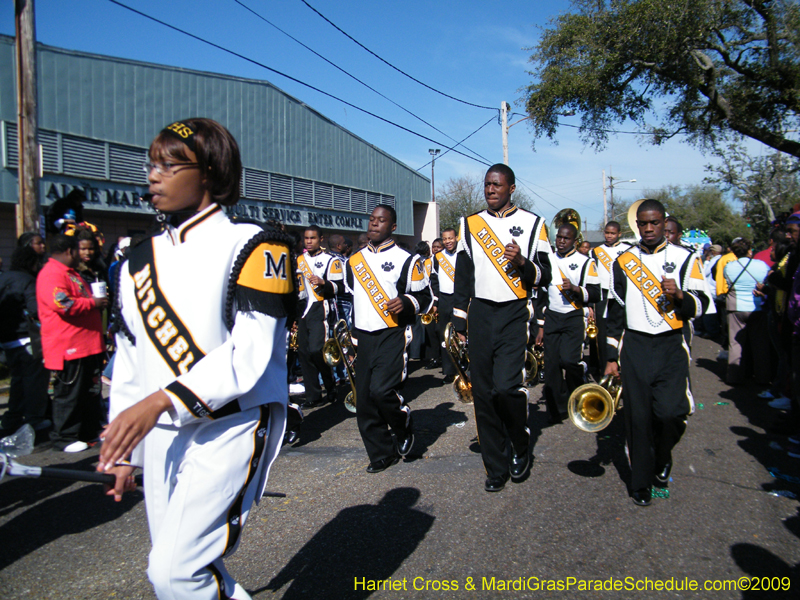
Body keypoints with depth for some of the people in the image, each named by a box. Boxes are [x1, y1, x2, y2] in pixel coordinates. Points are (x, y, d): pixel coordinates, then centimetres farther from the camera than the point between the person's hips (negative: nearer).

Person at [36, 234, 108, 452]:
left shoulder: (71, 273, 22)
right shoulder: (51, 274, -13)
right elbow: (62, 304, -26)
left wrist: (98, 302, 16)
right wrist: (93, 303, -15)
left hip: (88, 344, 11)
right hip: (68, 346, -11)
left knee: (91, 391, 15)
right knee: (69, 393, -2)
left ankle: (91, 432, 25)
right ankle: (64, 438, 9)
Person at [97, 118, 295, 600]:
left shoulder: (252, 248, -8)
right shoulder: (140, 262, 13)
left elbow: (252, 355, -18)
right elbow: (130, 362, 15)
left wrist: (161, 400, -24)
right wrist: (123, 449, 15)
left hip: (232, 429, -6)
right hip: (160, 438, 7)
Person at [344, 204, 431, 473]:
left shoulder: (406, 259, -1)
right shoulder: (353, 261, 14)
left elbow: (425, 297, 1)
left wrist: (406, 302, -19)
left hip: (393, 336, -5)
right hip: (363, 338, 6)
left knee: (381, 390, -19)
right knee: (364, 400, 4)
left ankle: (404, 430, 12)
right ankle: (382, 454, 19)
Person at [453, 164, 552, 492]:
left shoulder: (532, 223, 6)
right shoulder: (470, 224, 12)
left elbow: (544, 275, 5)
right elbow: (462, 276, 14)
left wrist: (522, 262, -16)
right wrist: (459, 322, 10)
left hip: (515, 315, -3)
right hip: (480, 315, 3)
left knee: (507, 386, -16)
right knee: (483, 393, 3)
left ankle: (521, 449, 13)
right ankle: (497, 467, 18)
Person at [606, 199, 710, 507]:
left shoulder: (685, 258, 4)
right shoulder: (623, 261, 8)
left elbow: (700, 305, 3)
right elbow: (615, 311, 11)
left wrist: (679, 295, -19)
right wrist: (612, 357, 8)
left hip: (671, 346, -1)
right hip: (634, 347, 1)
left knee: (671, 412, -13)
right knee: (638, 417, 2)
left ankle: (662, 457, 21)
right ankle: (641, 482, 18)